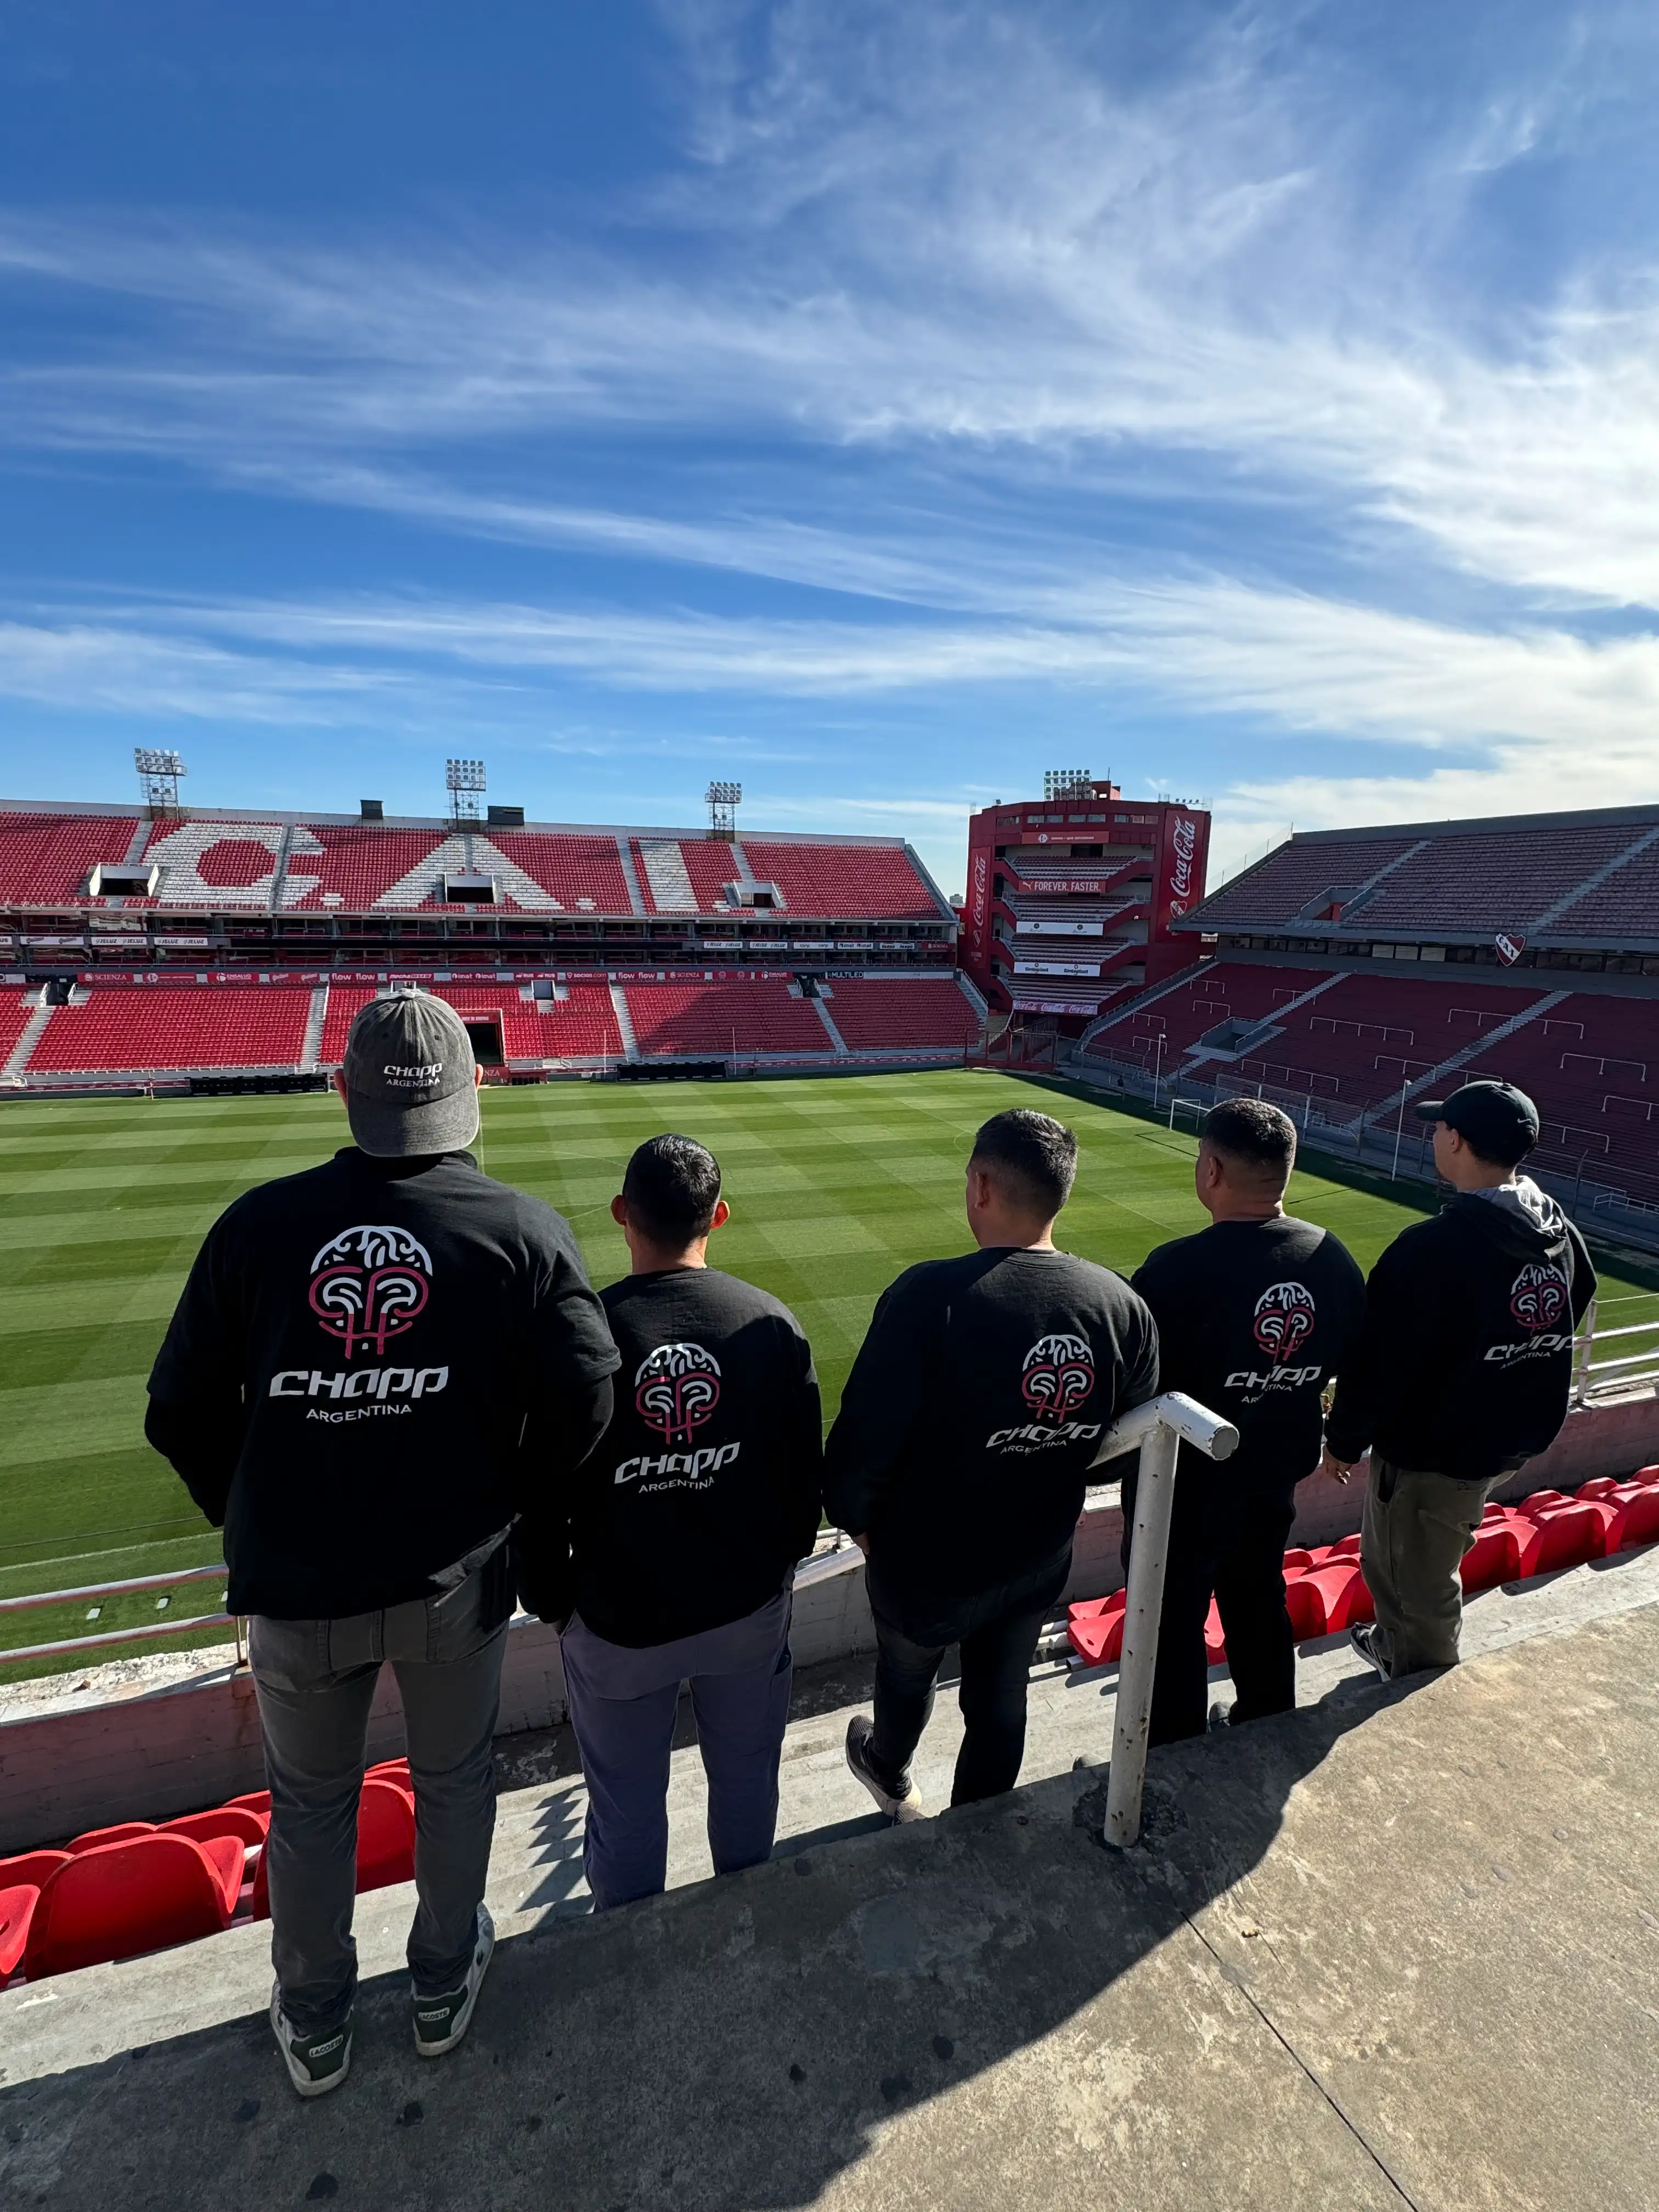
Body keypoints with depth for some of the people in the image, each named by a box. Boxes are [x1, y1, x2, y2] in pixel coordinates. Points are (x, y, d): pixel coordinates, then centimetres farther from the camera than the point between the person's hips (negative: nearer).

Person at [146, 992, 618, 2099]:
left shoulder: (259, 1222, -12)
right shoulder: (524, 1230, -15)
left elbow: (182, 1415, -6)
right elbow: (583, 1401, -17)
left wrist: (252, 1521, 11)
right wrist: (504, 1501, 2)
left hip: (293, 1586, 1)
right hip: (454, 1578, -1)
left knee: (310, 1804, 27)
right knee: (454, 1779, 26)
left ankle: (313, 2023, 49)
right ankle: (444, 1983, 49)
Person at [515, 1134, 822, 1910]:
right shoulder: (774, 1326, -14)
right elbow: (804, 1477, -4)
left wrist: (549, 1601, 6)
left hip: (618, 1622, -2)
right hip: (749, 1611, 2)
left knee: (628, 1805, 21)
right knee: (746, 1780, 26)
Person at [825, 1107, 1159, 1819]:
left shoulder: (931, 1295, -33)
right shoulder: (1122, 1304, -17)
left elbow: (863, 1439, -28)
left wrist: (857, 1517, -6)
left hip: (924, 1567, -2)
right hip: (1040, 1565, 3)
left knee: (906, 1674, 29)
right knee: (1001, 1700, 26)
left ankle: (889, 1773, 60)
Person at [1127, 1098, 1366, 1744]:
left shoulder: (1177, 1269, -31)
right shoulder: (1330, 1255, -10)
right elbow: (1350, 1357, 4)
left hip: (1184, 1482, -6)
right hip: (1277, 1471, 6)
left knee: (1172, 1624, 15)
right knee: (1259, 1602, 28)